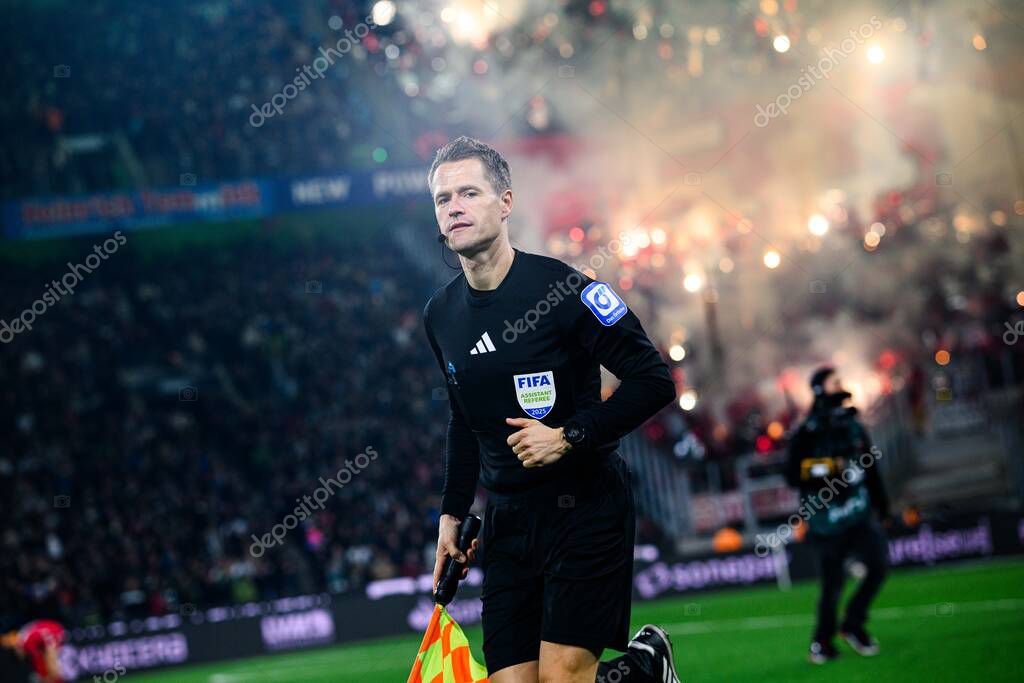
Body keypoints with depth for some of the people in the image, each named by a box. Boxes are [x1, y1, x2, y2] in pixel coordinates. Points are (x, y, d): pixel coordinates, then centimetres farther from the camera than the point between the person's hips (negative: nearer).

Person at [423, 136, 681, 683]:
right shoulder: (441, 315, 7)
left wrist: (569, 437, -18)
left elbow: (655, 381, -12)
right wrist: (452, 514, 18)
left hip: (585, 509, -6)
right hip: (507, 522, 6)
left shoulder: (561, 289, -12)